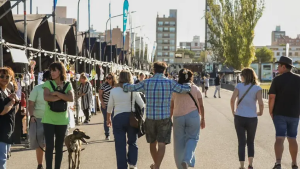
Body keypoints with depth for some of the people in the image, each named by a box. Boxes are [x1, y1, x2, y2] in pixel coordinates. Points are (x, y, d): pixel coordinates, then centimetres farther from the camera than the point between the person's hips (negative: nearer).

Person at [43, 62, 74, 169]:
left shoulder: (67, 85, 4)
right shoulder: (48, 83, -1)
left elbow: (71, 98, -12)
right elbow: (46, 97, -18)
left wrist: (57, 93, -17)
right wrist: (63, 97, -15)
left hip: (62, 120, 2)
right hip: (49, 120, -2)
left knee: (59, 147, 10)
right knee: (49, 146, -5)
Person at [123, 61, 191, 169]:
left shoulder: (146, 83, -4)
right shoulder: (170, 83, -6)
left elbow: (129, 88, 5)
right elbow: (185, 89, 4)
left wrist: (122, 84, 28)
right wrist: (189, 84, 27)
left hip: (150, 118, 2)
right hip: (165, 118, -2)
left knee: (152, 143, 20)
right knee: (161, 144, -1)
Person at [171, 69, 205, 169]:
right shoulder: (195, 89, 3)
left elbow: (172, 107, 8)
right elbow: (201, 105, 3)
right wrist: (203, 119, 12)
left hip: (178, 117, 2)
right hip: (193, 116, -1)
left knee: (179, 142, 10)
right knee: (192, 138, 9)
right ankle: (186, 160, -14)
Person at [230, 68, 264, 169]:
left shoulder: (239, 86, -3)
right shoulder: (257, 88, -3)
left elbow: (232, 100, -14)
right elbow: (260, 102, -15)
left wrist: (233, 111, 1)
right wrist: (260, 112, 4)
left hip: (239, 117, 0)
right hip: (252, 118, 0)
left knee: (241, 143, 9)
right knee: (250, 142, 18)